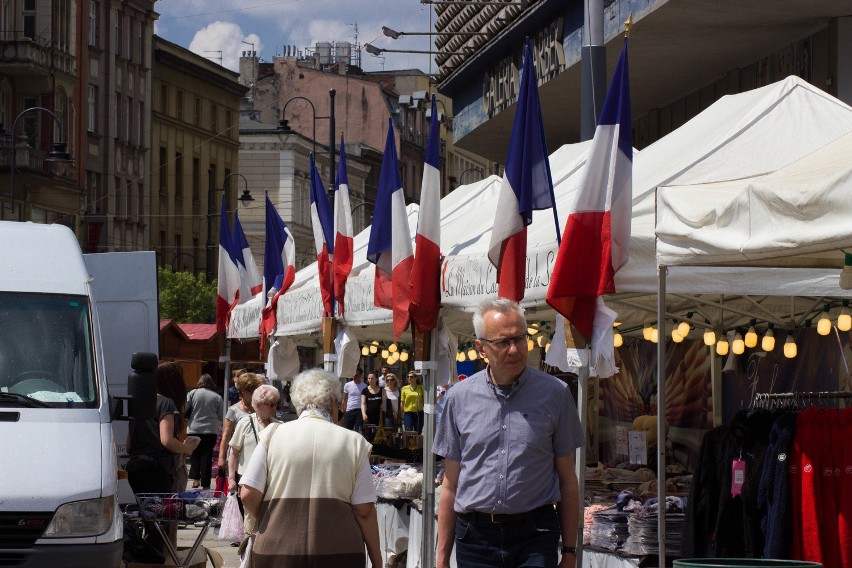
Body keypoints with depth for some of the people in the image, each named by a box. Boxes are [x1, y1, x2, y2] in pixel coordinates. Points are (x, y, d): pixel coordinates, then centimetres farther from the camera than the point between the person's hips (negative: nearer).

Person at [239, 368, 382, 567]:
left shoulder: (273, 434, 2)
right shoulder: (354, 442, 2)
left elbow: (248, 493, -1)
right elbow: (364, 510, -1)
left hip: (277, 547, 1)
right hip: (338, 551, 0)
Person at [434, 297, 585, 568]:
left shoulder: (554, 393, 2)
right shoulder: (459, 398, 6)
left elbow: (567, 480, 5)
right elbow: (450, 484, 10)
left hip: (535, 538, -2)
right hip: (475, 537, 2)